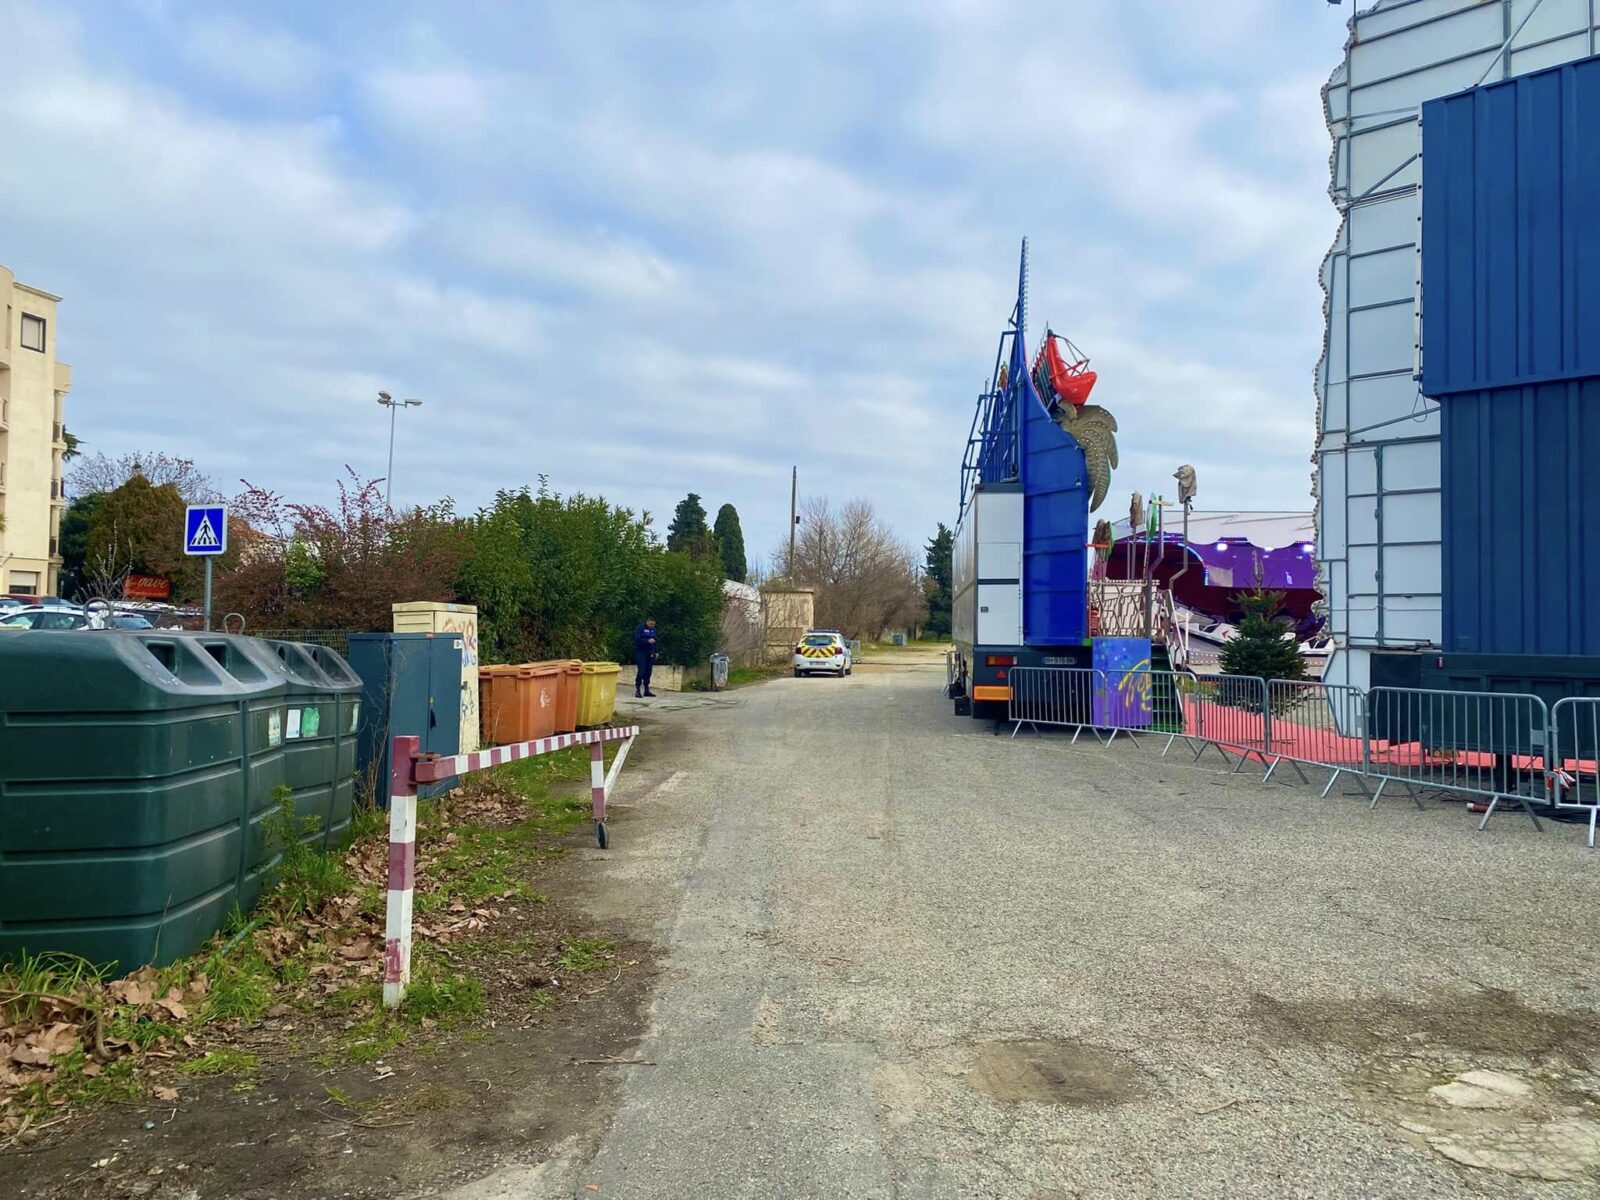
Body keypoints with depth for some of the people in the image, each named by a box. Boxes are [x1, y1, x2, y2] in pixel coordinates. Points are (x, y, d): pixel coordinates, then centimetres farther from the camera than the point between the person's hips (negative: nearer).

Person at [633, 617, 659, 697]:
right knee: (641, 671, -12)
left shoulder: (653, 630, 15)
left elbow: (656, 641, 19)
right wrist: (647, 641, -23)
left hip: (650, 654, 6)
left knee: (648, 672, 7)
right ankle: (637, 690, -10)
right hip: (641, 653, -6)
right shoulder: (640, 628, -5)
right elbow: (637, 639, -15)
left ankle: (646, 690, 14)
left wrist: (657, 652, 11)